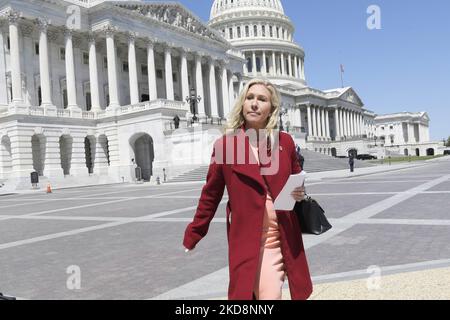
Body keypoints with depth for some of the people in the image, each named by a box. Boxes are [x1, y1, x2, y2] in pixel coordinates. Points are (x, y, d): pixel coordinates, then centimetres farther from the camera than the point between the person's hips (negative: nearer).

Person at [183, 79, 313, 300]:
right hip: (247, 238, -3)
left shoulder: (285, 142, 2)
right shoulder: (225, 145, -6)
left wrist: (299, 193, -6)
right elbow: (210, 196, 2)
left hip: (283, 237, 4)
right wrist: (192, 237, 6)